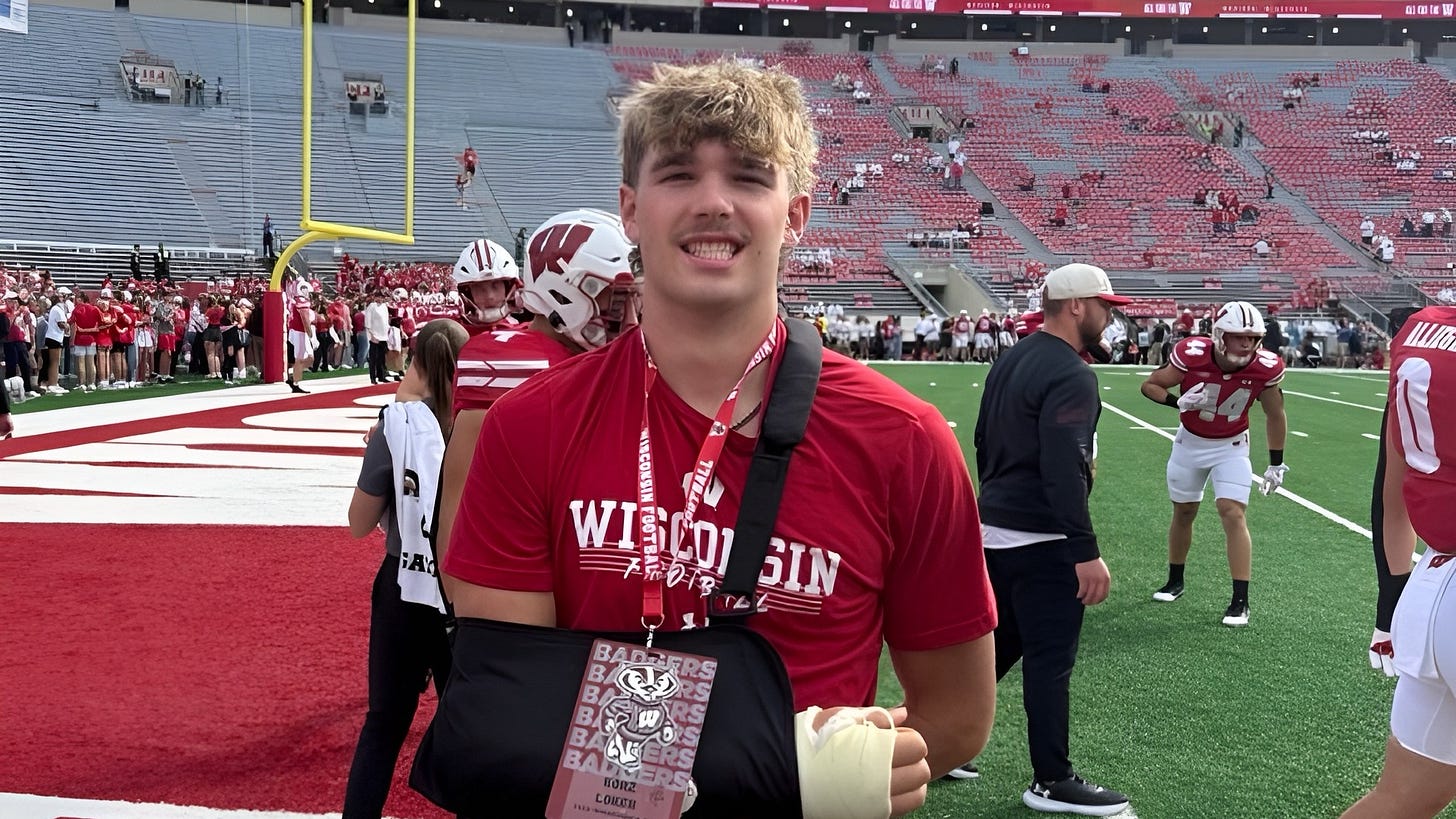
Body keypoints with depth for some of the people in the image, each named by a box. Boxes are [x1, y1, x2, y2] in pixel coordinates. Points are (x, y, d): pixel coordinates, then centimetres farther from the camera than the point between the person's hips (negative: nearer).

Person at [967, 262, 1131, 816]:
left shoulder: (1009, 362, 10)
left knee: (996, 646, 20)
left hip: (995, 530, 9)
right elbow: (1063, 471, -25)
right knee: (1049, 661, 2)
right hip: (1043, 542, -9)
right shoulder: (1071, 375, -18)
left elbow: (984, 444, 18)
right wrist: (1087, 552, -24)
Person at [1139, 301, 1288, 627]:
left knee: (1233, 513, -15)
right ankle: (1175, 581, 34)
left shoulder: (1264, 368, -22)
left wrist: (1276, 465, 1)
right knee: (1184, 512, 13)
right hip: (1190, 442, 1)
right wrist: (1178, 402, -32)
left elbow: (1275, 416, -4)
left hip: (1231, 447, -1)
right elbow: (1149, 385, -13)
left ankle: (1240, 600, -10)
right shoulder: (1192, 356, -27)